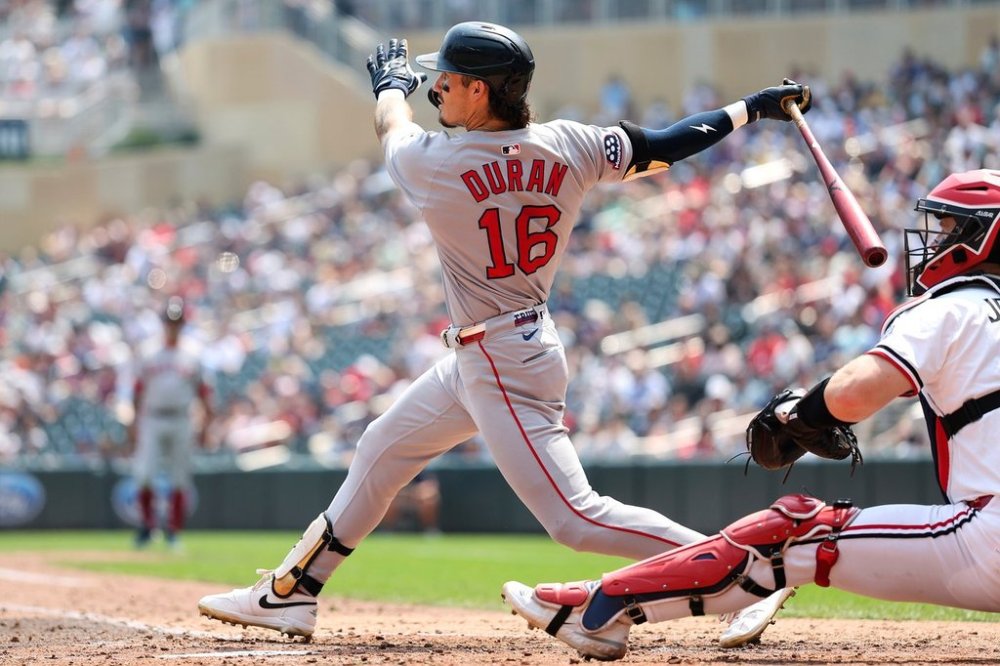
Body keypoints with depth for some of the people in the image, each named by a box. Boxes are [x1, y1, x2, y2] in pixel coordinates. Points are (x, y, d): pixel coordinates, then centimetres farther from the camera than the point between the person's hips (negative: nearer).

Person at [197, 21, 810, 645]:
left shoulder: (431, 162, -19)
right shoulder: (568, 146, -6)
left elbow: (392, 125, 4)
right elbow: (658, 148, -1)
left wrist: (391, 83, 28)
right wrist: (751, 108, 12)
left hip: (503, 366, -9)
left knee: (577, 518, -10)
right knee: (382, 451, 20)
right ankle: (291, 593, 30)